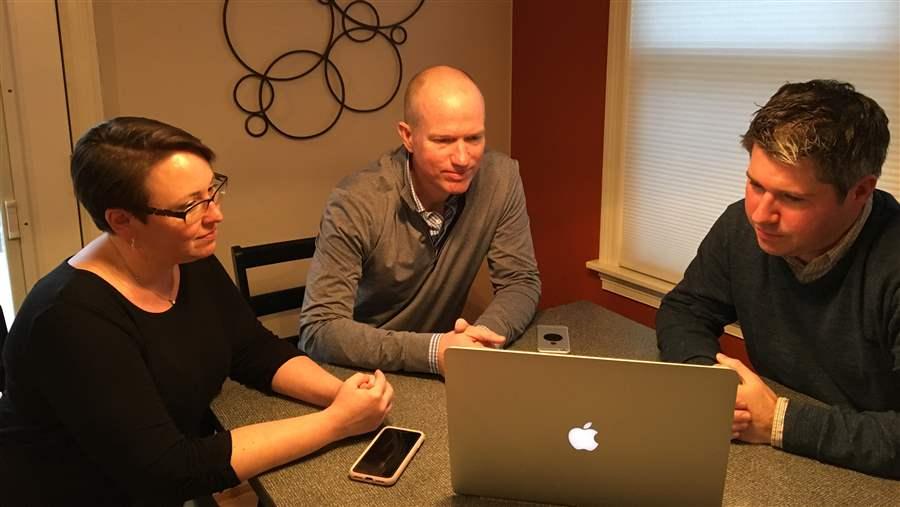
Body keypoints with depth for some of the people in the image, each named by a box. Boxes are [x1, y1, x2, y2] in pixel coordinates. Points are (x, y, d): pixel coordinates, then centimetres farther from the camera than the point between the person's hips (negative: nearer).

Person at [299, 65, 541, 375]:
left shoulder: (501, 179, -12)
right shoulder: (357, 203, -22)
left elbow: (521, 282, -5)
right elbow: (320, 328, -24)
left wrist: (486, 333, -25)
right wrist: (432, 350, -35)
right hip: (355, 369, -2)